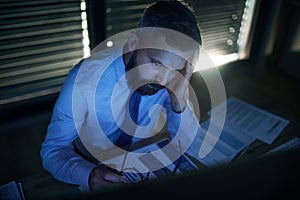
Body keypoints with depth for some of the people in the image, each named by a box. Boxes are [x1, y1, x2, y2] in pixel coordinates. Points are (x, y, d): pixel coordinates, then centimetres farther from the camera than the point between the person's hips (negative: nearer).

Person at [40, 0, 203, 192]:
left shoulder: (172, 77, -16)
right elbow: (53, 149, -16)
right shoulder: (85, 78, -24)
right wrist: (88, 175, -35)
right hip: (91, 168, 0)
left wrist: (179, 103, -28)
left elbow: (192, 151, -11)